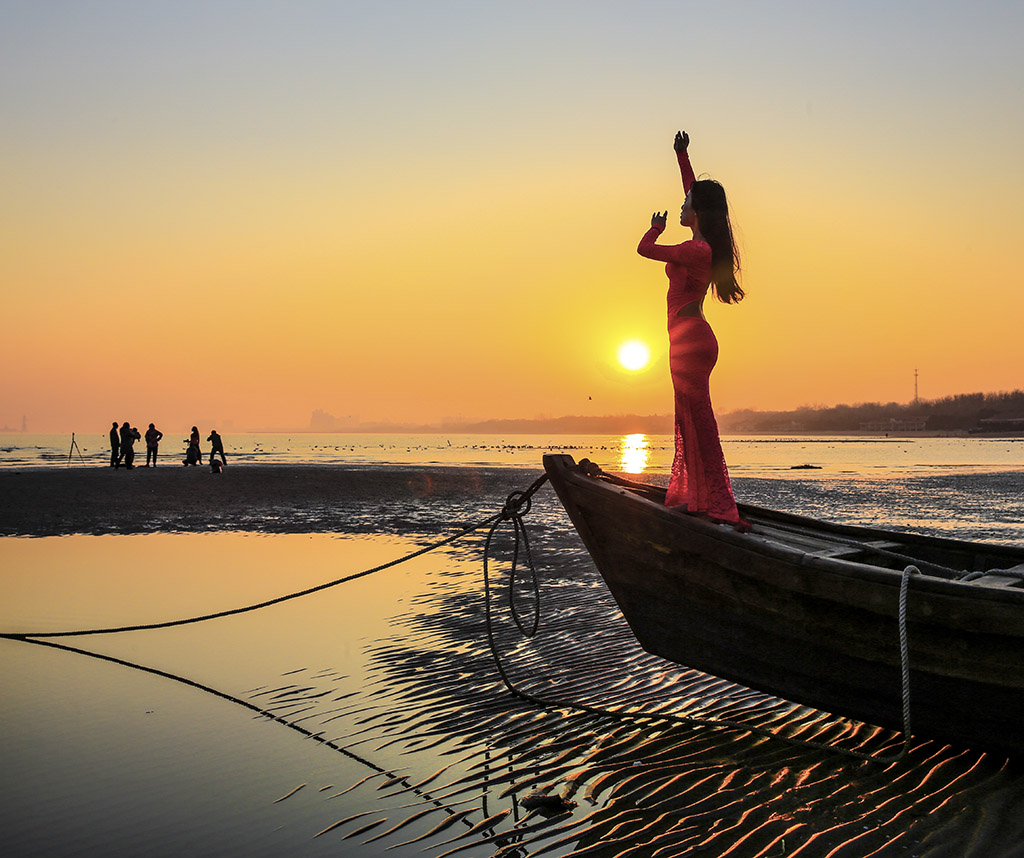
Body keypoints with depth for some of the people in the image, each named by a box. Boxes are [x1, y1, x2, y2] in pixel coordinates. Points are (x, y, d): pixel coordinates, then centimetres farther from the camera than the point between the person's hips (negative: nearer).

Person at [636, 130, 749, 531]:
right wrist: (682, 155, 32)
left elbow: (645, 249, -12)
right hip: (693, 340, 10)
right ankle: (691, 496, 25)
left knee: (698, 424, -10)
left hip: (689, 341, -10)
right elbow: (694, 189, 23)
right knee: (689, 422, 16)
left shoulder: (696, 250, -18)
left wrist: (656, 227, 8)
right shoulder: (704, 246, 9)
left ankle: (715, 505, -10)